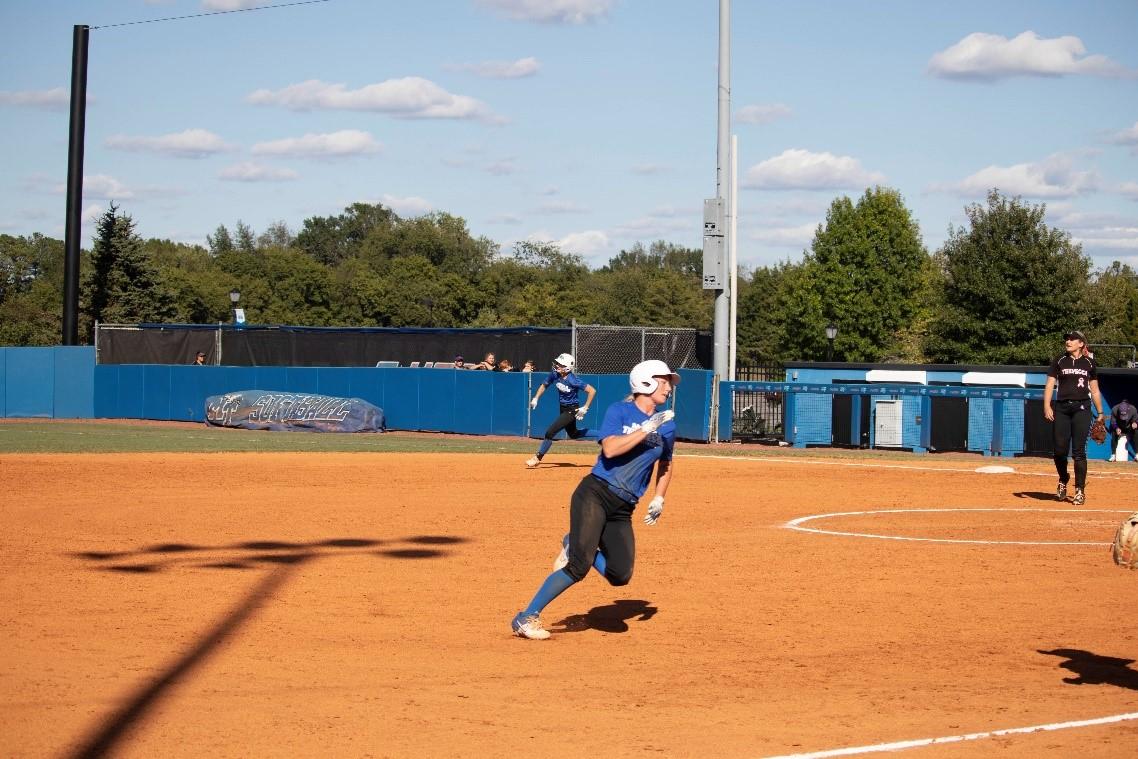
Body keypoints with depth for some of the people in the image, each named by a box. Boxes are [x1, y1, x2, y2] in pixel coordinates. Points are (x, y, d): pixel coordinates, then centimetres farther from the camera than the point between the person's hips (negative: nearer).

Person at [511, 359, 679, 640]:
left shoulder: (667, 426, 13)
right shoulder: (619, 411, -2)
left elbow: (665, 465, 28)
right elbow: (610, 449, -19)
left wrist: (658, 499, 14)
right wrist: (647, 429, -19)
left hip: (623, 509, 6)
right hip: (595, 493, -6)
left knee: (620, 575, -11)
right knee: (580, 566, -20)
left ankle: (575, 546, 17)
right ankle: (527, 618, -10)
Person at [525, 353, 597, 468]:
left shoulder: (573, 380, -27)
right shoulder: (554, 374, -9)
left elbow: (592, 391, -25)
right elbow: (544, 385, 10)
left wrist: (585, 408, -24)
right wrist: (536, 398, -1)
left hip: (572, 410, -8)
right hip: (563, 409, 8)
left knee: (550, 432, -13)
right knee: (573, 434, 24)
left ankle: (538, 457, 0)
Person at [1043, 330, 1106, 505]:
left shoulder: (1089, 364, 9)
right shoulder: (1059, 362, 8)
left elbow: (1094, 390, 14)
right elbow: (1050, 385, 4)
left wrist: (1100, 413, 13)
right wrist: (1047, 406, -9)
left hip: (1082, 409, -1)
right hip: (1062, 408, 1)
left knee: (1078, 451, -7)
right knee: (1060, 450, -1)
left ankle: (1080, 490, -2)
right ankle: (1063, 481, 25)